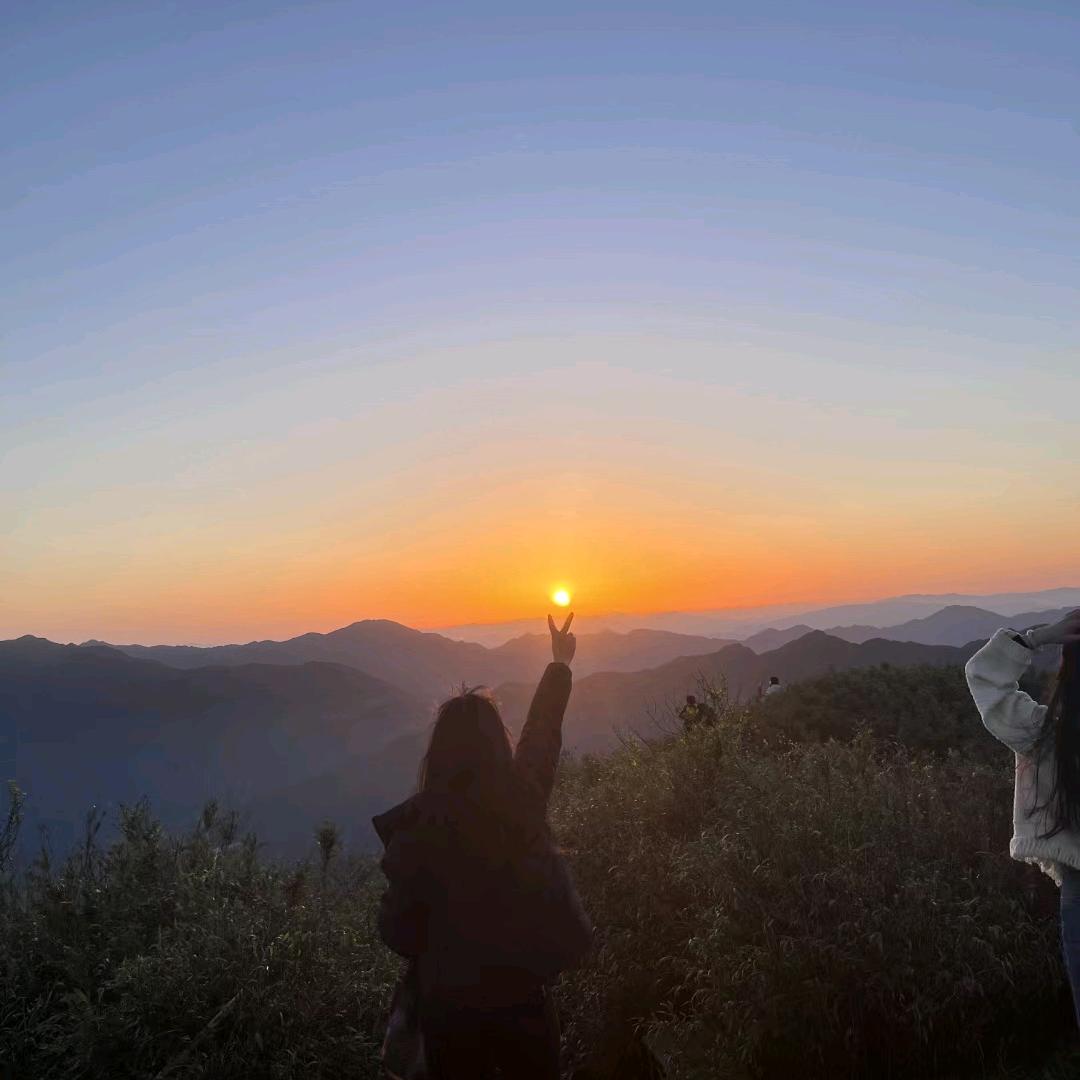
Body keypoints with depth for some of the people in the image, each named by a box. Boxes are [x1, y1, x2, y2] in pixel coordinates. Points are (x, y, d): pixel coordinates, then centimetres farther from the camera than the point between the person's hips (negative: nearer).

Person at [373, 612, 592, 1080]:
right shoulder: (522, 796, -11)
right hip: (524, 988, 2)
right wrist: (560, 664, 23)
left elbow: (397, 931, -11)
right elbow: (543, 730, 7)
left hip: (450, 999, -2)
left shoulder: (417, 824, -19)